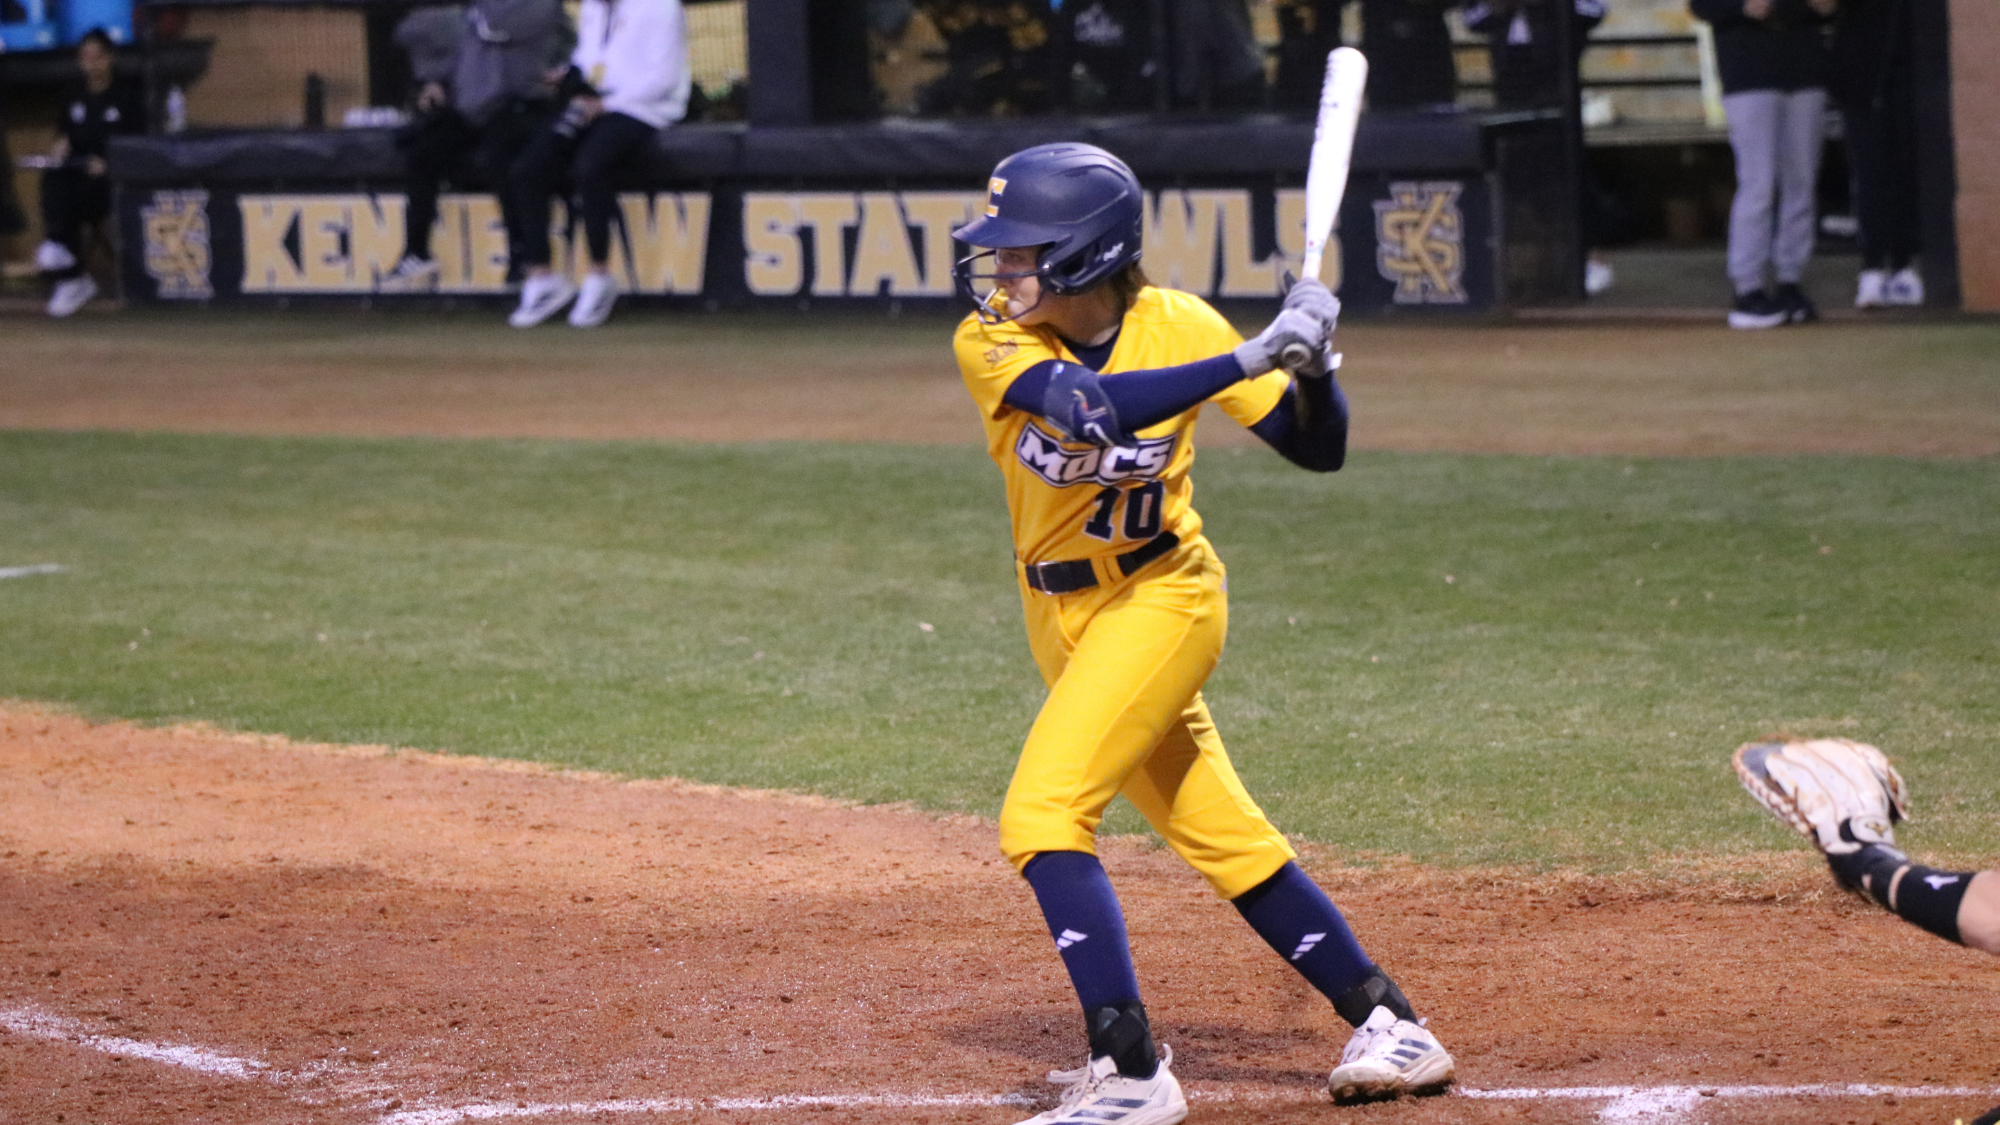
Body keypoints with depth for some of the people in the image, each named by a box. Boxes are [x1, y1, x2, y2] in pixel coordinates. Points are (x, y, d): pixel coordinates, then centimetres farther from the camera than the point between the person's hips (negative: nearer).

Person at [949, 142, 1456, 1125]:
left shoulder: (1175, 325, -15)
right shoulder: (990, 342, -14)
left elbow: (1316, 449, -7)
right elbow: (1092, 409, -33)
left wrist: (1313, 362, -28)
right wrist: (1252, 358, -38)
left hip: (1159, 604, -4)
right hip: (1059, 617, 4)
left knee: (1040, 815, -20)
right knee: (1223, 841, 11)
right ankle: (1386, 1027, 23)